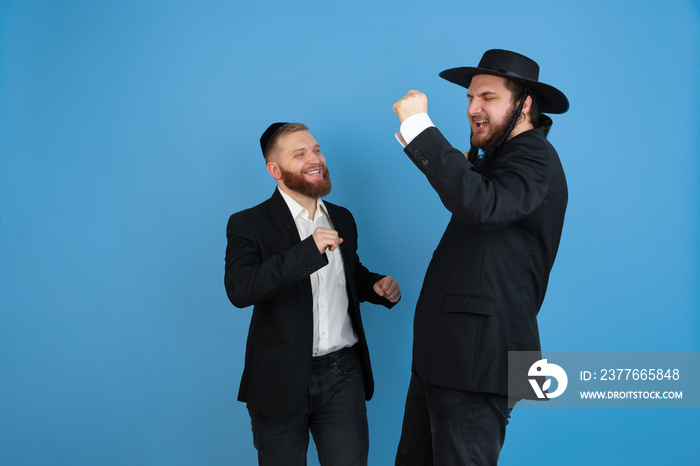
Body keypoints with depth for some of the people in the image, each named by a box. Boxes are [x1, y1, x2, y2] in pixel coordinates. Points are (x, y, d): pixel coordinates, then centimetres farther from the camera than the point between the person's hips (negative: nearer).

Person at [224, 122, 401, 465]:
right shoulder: (248, 224, -5)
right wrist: (308, 250, -26)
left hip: (343, 373, 4)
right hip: (281, 379, -3)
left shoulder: (342, 219, 14)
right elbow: (239, 289, -22)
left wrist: (378, 286, 6)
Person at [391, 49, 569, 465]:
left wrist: (419, 126, -27)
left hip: (478, 357, -10)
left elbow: (482, 205, -32)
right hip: (442, 353, 10)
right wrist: (465, 167, 12)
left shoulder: (535, 158, -13)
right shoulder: (497, 158, 19)